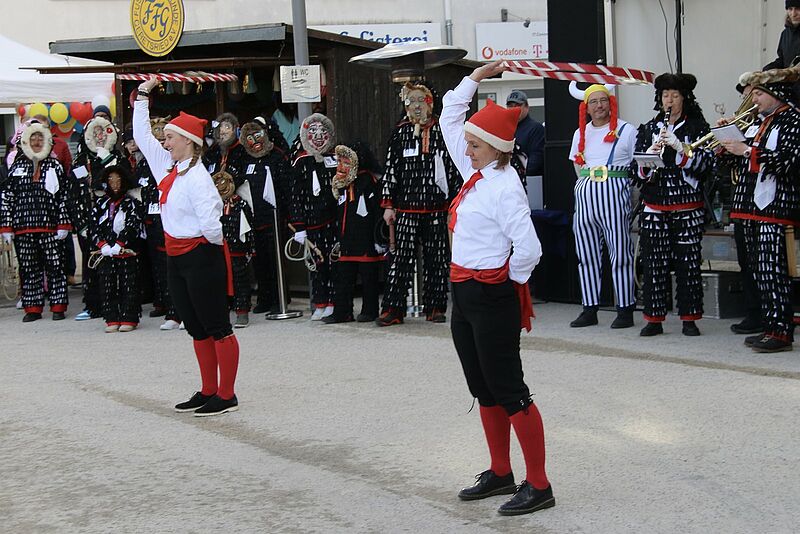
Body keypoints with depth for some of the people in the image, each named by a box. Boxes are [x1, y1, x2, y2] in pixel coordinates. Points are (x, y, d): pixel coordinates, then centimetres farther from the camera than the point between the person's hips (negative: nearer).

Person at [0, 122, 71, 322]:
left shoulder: (55, 166, 6)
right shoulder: (17, 167, 10)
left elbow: (63, 196, 3)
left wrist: (63, 224, -4)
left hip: (50, 226, -2)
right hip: (23, 229, 2)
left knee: (55, 266, -1)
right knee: (28, 268, 5)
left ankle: (58, 306, 7)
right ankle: (33, 308, 12)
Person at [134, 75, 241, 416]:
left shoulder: (198, 178, -19)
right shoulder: (168, 167, 7)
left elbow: (210, 223, -28)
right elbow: (142, 135, 17)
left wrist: (214, 241, -8)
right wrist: (142, 96, 17)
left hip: (201, 256, -9)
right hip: (176, 258, 9)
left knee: (217, 329, -1)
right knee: (196, 330, 14)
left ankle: (227, 396, 5)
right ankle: (208, 391, 23)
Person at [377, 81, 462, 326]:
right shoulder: (400, 133, 5)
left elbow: (455, 168, 5)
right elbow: (390, 169, 6)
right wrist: (388, 204, 2)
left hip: (437, 207, 0)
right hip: (407, 207, 0)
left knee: (437, 259, 7)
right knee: (402, 257, -2)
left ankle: (435, 307, 17)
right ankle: (393, 309, 0)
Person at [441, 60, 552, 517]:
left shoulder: (505, 188, -18)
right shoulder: (476, 174, 8)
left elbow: (528, 250, -25)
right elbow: (450, 119, 19)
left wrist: (508, 281, -9)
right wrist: (476, 77, 13)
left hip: (492, 298, -9)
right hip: (465, 294, 9)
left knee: (509, 391, -3)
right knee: (485, 391, 16)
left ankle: (538, 485, 5)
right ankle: (501, 474, 28)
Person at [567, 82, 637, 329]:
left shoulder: (626, 130, 2)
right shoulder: (581, 133, 16)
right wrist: (587, 183, 12)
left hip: (615, 196, -5)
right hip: (585, 197, 5)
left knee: (620, 253, -5)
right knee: (586, 255, 5)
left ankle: (625, 310, -1)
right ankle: (589, 309, 11)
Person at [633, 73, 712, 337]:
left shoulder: (698, 127, 4)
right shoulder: (648, 129, 11)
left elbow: (704, 165, -7)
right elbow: (637, 171, 8)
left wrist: (679, 147, -19)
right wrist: (649, 154, -12)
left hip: (688, 207, -2)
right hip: (654, 207, 2)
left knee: (688, 263, 0)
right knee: (653, 263, 2)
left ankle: (689, 319, 8)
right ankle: (654, 319, 9)